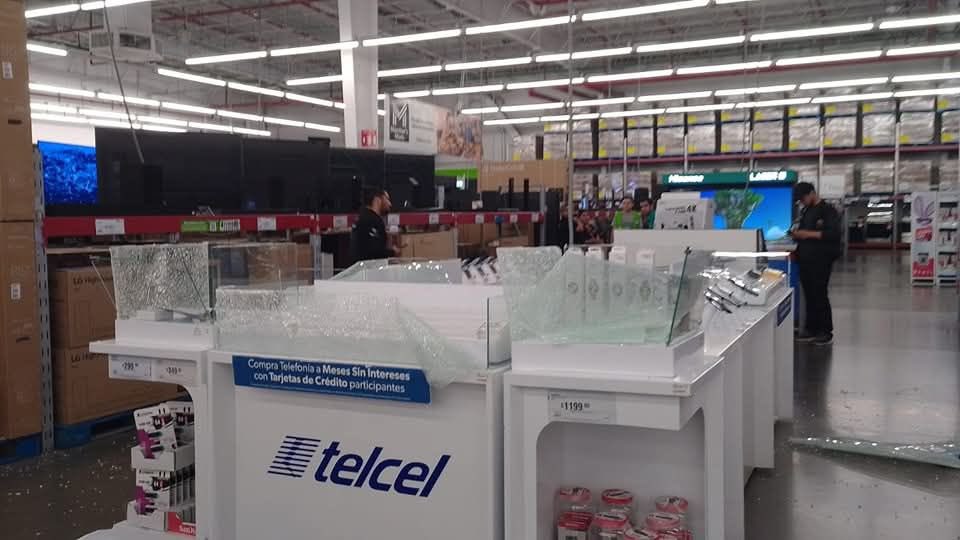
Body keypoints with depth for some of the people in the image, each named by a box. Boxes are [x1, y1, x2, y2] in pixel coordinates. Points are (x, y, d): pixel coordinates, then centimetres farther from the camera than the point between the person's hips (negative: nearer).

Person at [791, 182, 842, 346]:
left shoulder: (828, 210, -6)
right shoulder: (805, 212, 18)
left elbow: (834, 234, -17)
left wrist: (809, 234, -21)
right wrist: (797, 234, 5)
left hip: (821, 261, -7)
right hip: (805, 260, 7)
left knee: (820, 296, -5)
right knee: (809, 296, 8)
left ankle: (826, 333, 3)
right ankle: (812, 330, 15)